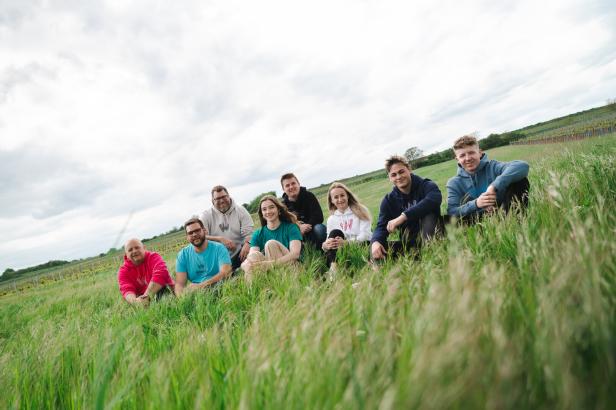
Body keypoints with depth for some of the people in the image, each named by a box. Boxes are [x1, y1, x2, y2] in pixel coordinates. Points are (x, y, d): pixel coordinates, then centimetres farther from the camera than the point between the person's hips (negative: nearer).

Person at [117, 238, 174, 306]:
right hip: (143, 300, 3)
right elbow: (127, 290, -20)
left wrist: (147, 296, -41)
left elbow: (160, 274, -31)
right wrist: (135, 301, -43)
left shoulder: (153, 257, -11)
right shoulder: (123, 271, -3)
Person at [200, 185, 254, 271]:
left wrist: (247, 244, -26)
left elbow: (249, 232, -4)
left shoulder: (240, 210, 7)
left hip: (239, 255, 1)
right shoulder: (206, 215, 6)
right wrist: (220, 239, -19)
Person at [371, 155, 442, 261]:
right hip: (409, 244, 3)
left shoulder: (426, 185, -6)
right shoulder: (389, 200, 5)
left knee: (429, 213, -30)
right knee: (375, 248, -18)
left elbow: (434, 199, -31)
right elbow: (381, 226, -4)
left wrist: (403, 216, -37)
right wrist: (375, 241, -29)